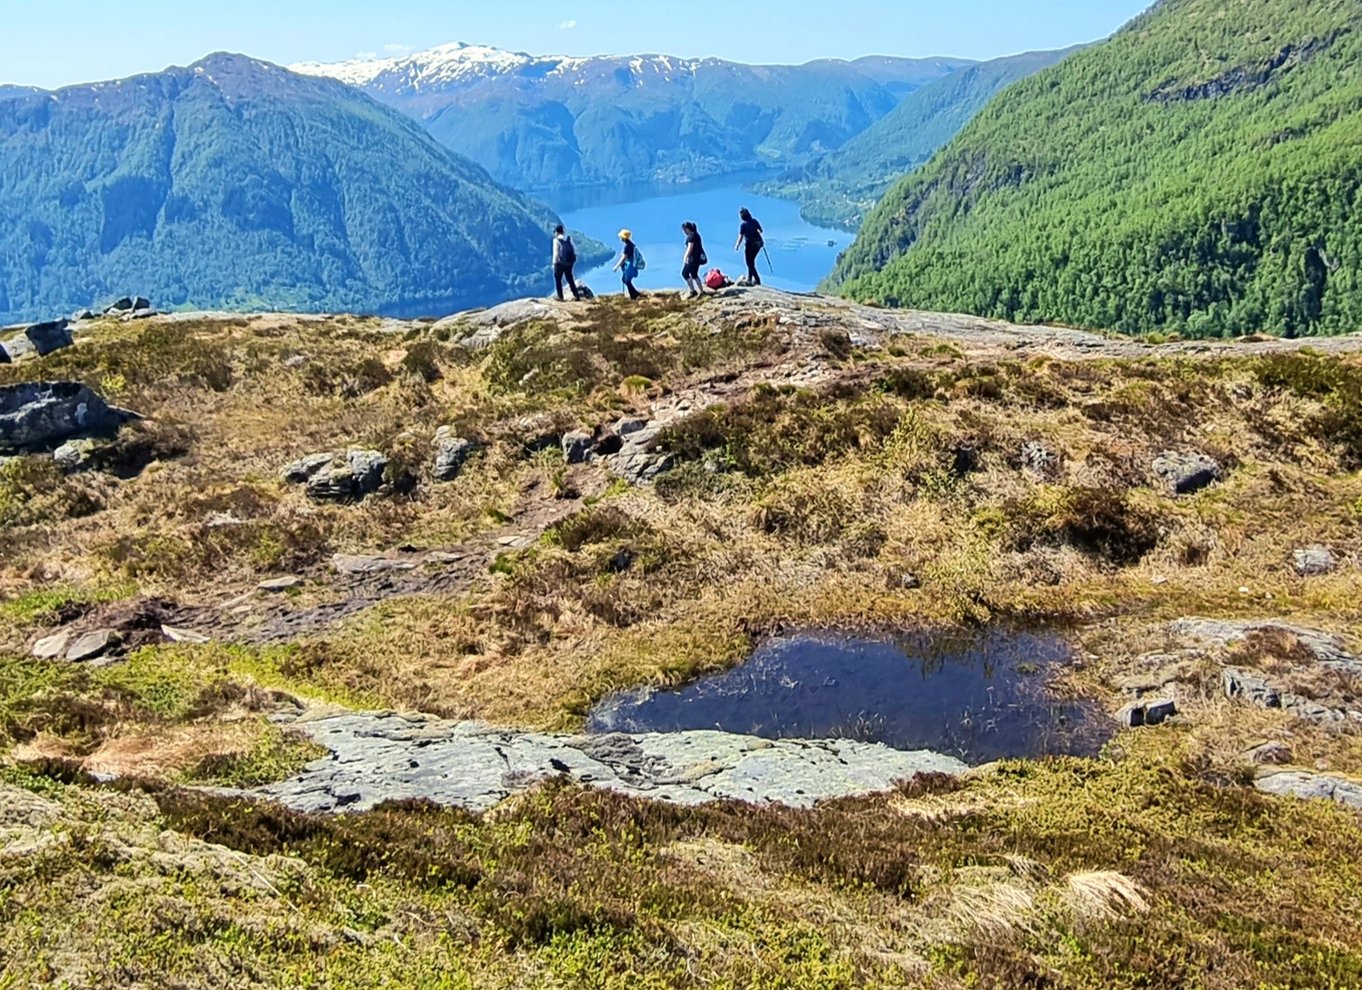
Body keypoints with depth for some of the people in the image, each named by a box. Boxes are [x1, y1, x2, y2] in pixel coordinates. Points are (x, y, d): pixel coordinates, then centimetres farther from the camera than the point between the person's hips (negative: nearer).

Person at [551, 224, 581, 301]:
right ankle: (576, 295, 13)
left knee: (557, 279, 8)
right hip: (569, 262, 5)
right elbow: (575, 249, 4)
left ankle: (560, 297, 4)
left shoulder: (556, 240, -9)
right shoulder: (569, 239, 5)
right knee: (570, 279, 15)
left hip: (560, 263, -5)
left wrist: (554, 263, -4)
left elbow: (556, 253, -11)